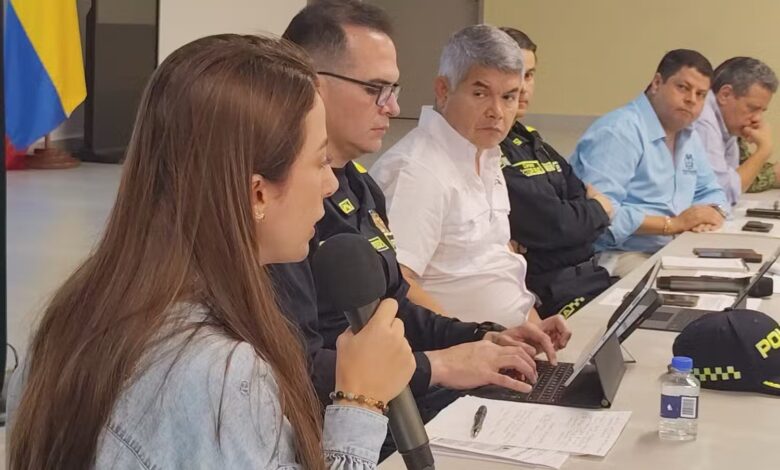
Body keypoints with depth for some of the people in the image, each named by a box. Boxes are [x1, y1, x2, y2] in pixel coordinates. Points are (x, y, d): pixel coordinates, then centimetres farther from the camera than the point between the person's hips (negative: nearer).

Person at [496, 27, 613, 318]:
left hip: (588, 273, 9)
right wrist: (597, 210, 3)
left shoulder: (530, 140, 18)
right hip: (548, 291, -9)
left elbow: (585, 195, 14)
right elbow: (550, 226, -16)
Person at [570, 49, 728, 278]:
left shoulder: (688, 136, 15)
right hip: (616, 259, -9)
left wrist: (712, 213, -1)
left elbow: (710, 190, 24)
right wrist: (672, 224, -21)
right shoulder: (618, 132, -15)